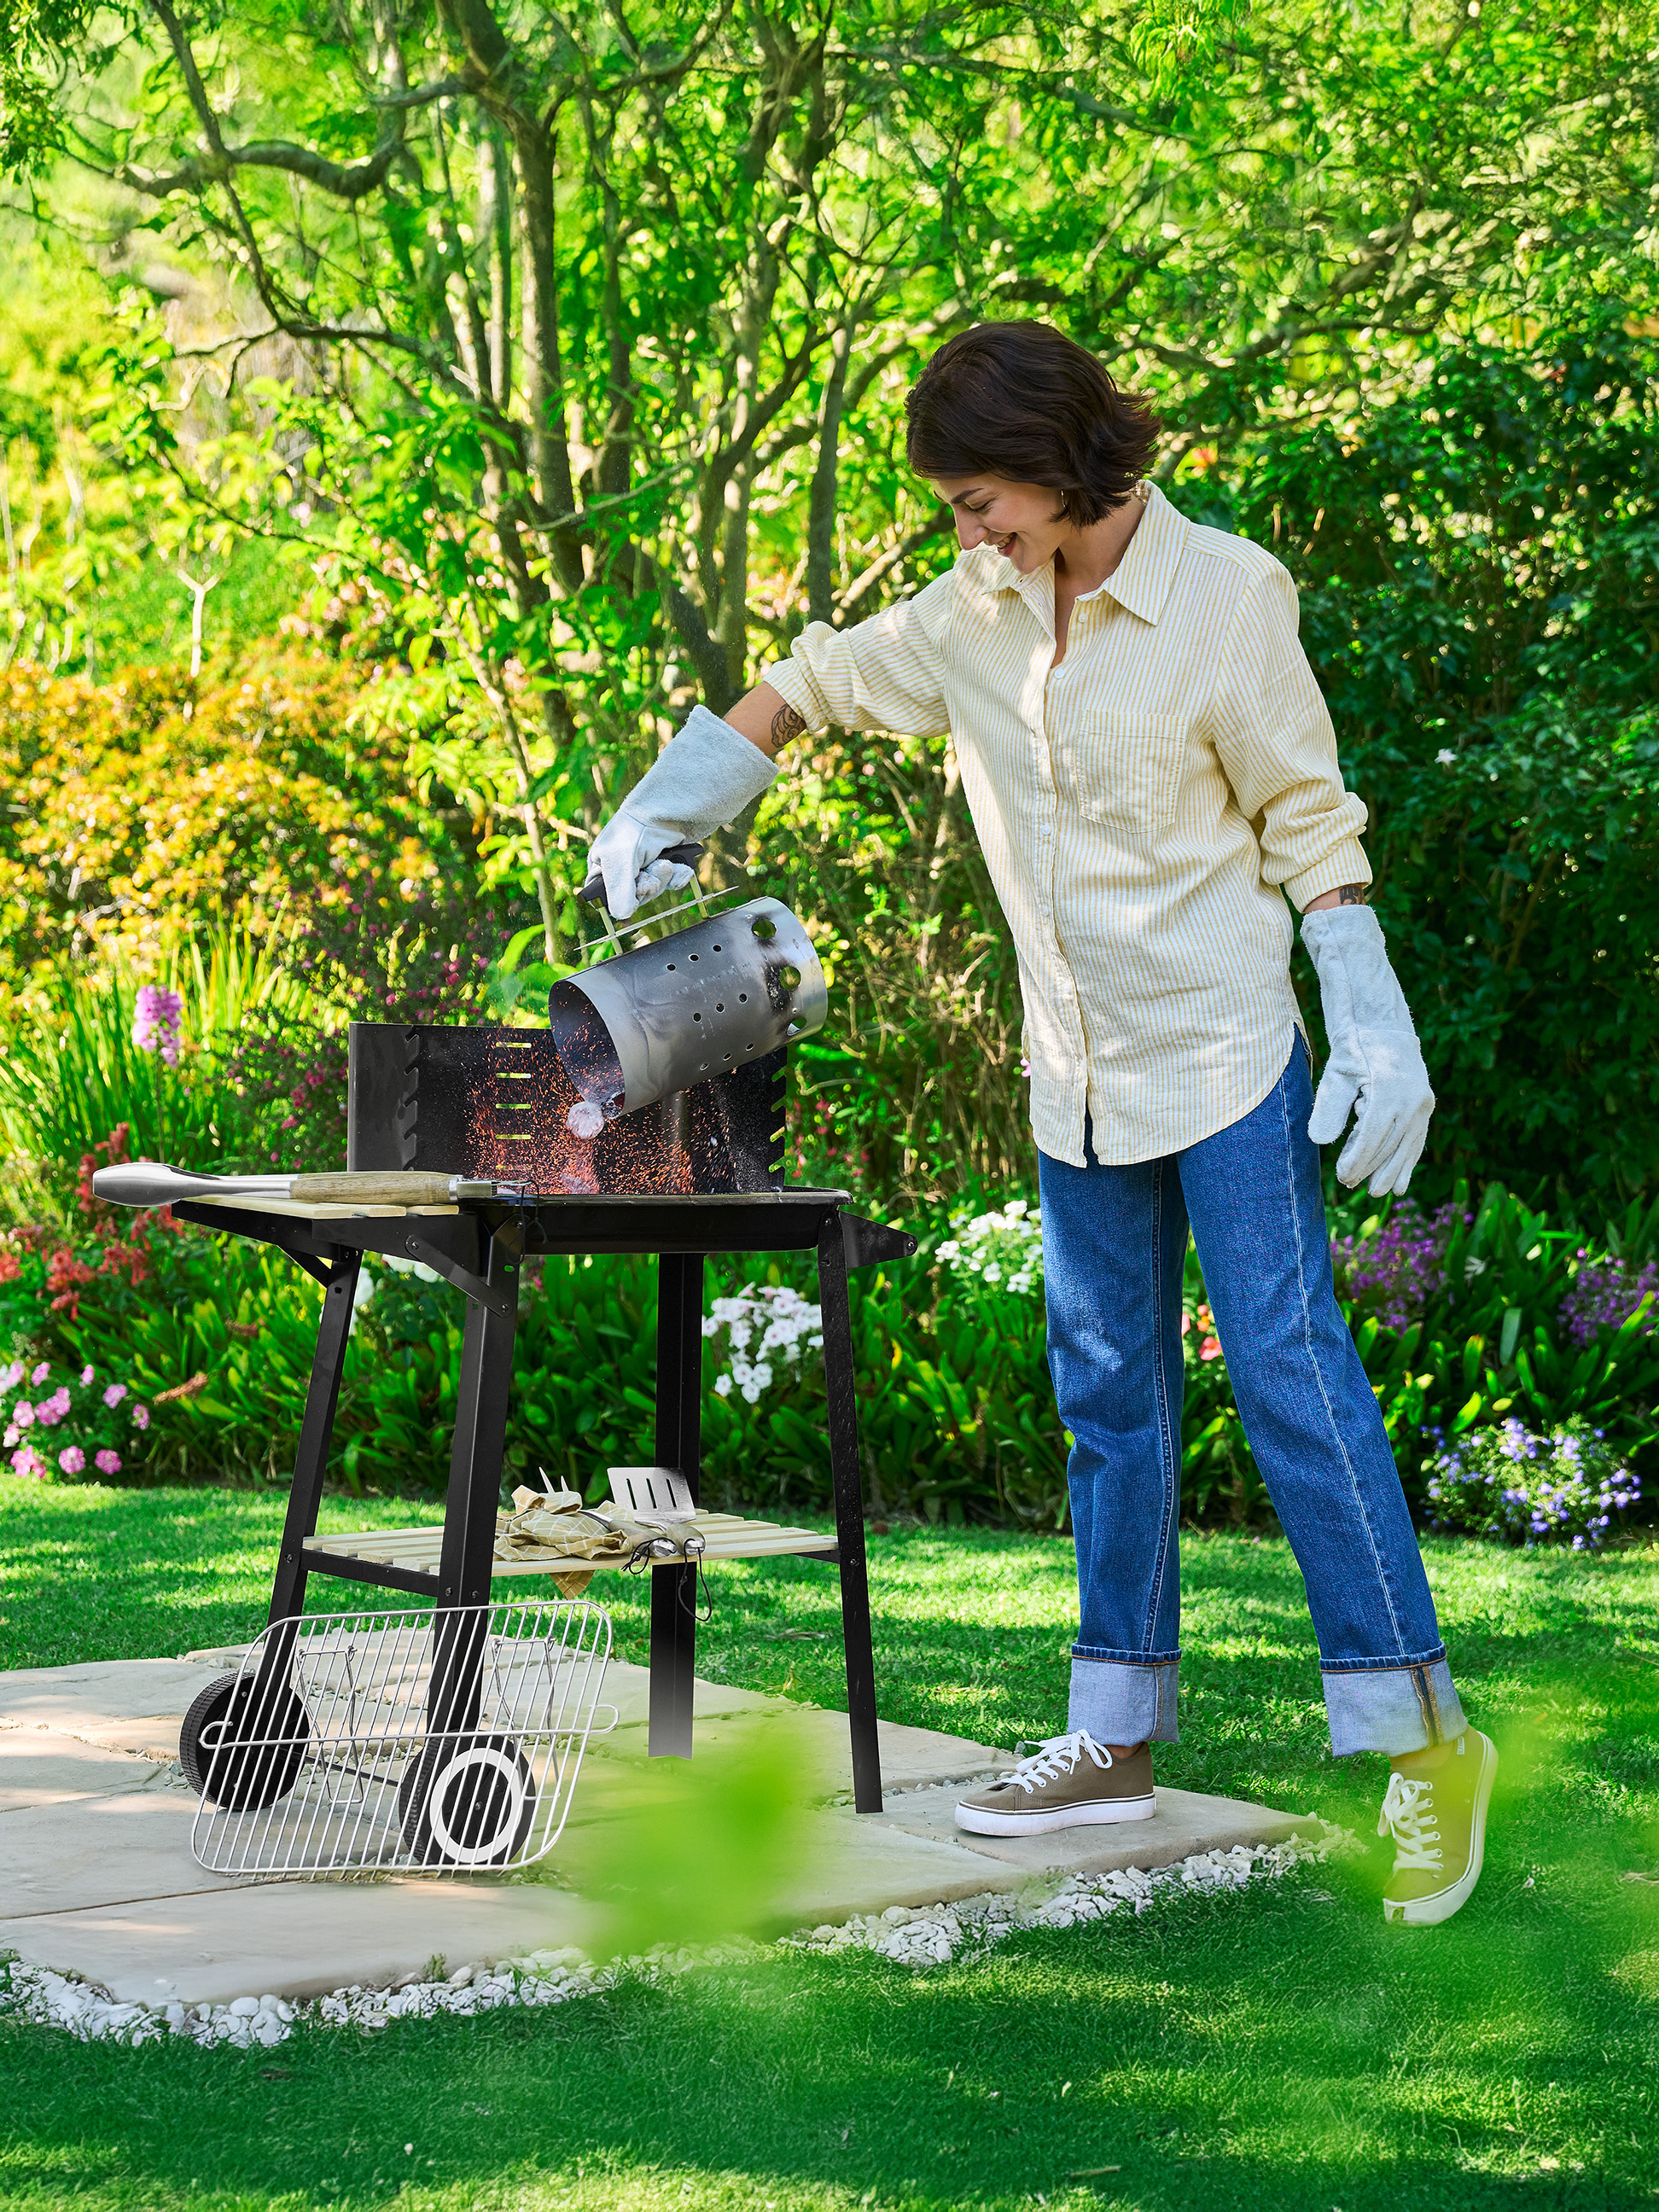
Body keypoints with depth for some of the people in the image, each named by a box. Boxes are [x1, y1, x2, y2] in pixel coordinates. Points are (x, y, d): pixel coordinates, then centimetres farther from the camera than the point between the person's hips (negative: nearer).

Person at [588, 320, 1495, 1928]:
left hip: (1226, 1053, -6)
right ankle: (1118, 1735, 16)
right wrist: (661, 810, 11)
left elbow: (1306, 816, -8)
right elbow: (815, 684, 18)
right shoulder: (976, 611, 3)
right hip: (1077, 1074, 6)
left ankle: (1421, 1732, -6)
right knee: (1106, 1394, 9)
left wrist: (1375, 1026, -14)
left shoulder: (1226, 594, -11)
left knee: (1290, 1373, -11)